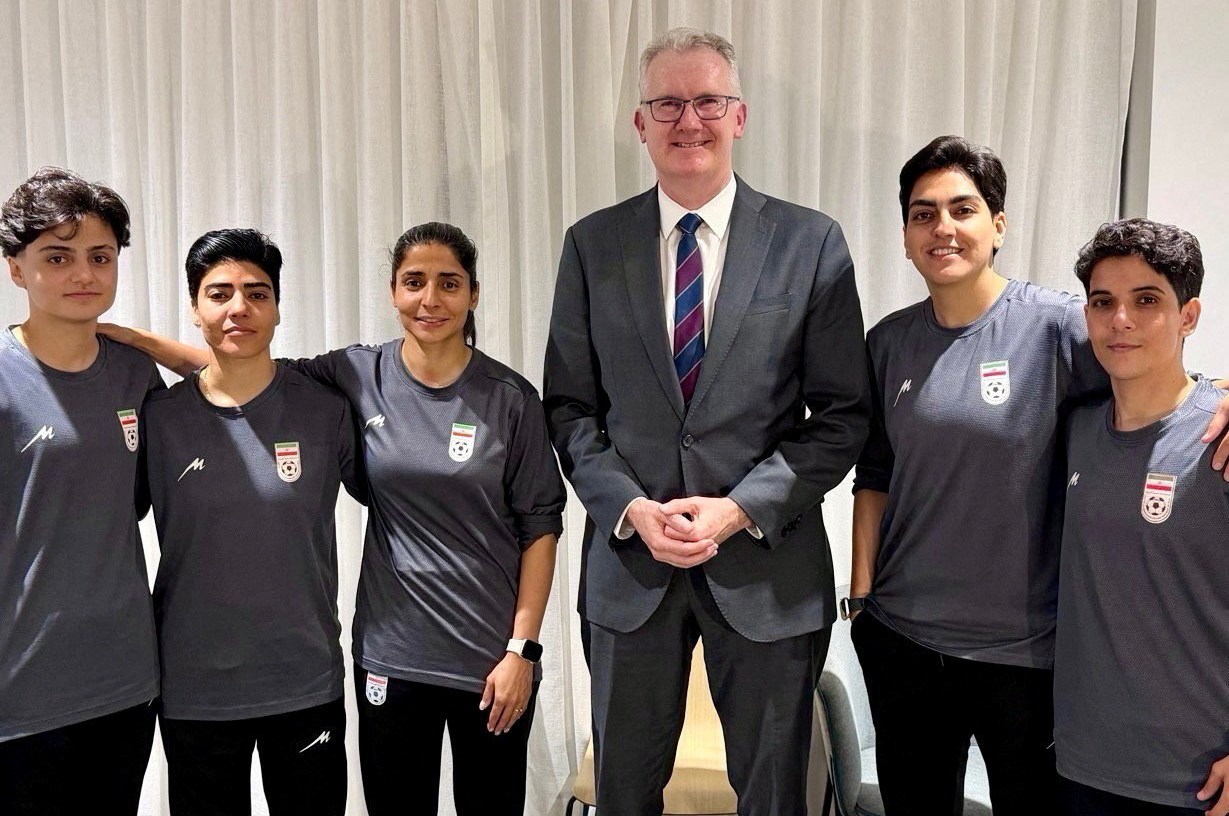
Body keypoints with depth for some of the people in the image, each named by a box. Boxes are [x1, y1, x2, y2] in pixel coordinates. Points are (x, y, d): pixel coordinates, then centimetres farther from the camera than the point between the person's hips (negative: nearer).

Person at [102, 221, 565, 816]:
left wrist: (522, 649, -7)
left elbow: (540, 527, -4)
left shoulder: (510, 398, -6)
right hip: (390, 652, 1)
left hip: (493, 658, -1)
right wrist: (123, 334, -4)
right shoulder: (359, 375, -1)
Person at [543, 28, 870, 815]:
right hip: (628, 558, 2)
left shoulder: (812, 243, -3)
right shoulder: (592, 245, 2)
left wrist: (740, 508, -14)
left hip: (768, 565, -1)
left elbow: (842, 415, -3)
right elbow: (570, 406, 3)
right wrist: (631, 507, -11)